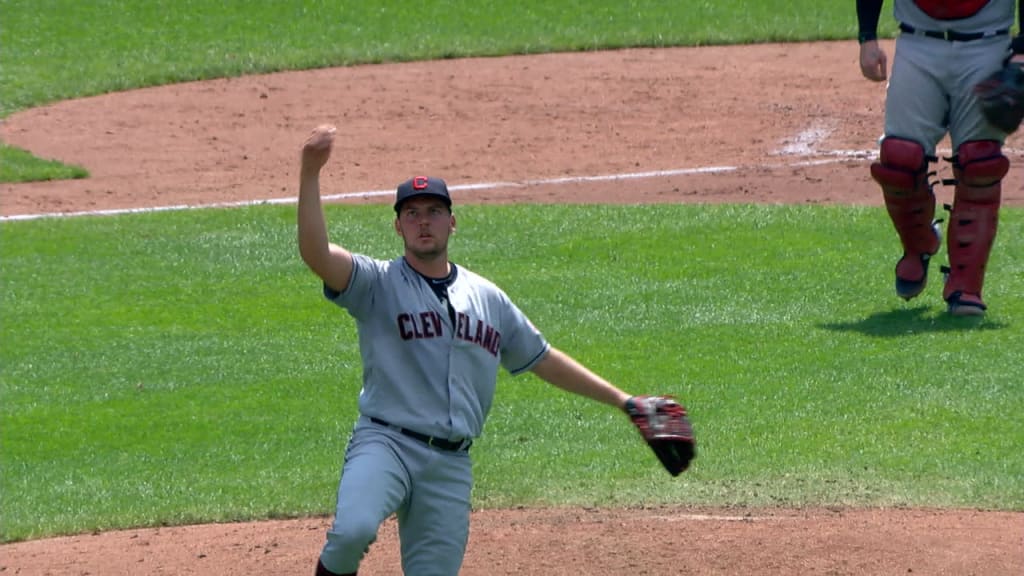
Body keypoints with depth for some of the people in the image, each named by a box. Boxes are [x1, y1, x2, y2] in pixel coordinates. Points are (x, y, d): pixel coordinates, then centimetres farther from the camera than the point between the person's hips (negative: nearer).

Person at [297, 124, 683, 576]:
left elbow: (543, 360, 27)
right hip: (386, 442, -5)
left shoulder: (487, 299, 17)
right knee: (354, 530, -31)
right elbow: (316, 254, -17)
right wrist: (310, 174, -29)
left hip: (452, 466, 5)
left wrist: (622, 401, 27)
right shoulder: (378, 284, 1)